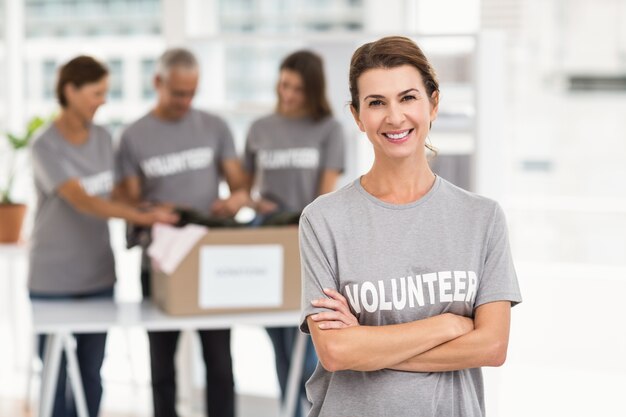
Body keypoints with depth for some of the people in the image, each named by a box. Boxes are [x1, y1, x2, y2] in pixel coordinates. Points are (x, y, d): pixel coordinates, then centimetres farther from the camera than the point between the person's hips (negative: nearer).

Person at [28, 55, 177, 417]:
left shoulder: (103, 138, 7)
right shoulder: (46, 146, -12)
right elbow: (81, 201, -24)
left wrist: (157, 212, 1)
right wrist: (142, 216, -35)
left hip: (97, 275, 5)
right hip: (53, 279, -5)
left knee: (92, 374, 8)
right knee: (56, 376, 0)